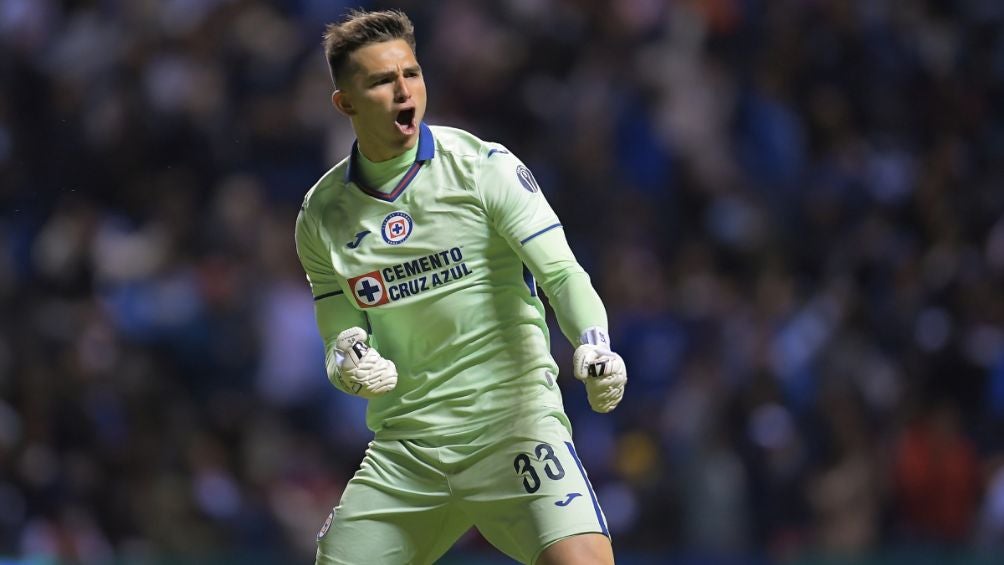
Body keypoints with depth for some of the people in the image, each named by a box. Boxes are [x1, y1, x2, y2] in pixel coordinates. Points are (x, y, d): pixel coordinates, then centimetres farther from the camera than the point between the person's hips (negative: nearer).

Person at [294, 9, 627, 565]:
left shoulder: (485, 167, -5)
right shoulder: (322, 215, 7)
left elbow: (562, 275, -11)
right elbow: (341, 337, 12)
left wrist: (594, 347, -31)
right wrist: (349, 363, -13)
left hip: (513, 421, -4)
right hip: (403, 448, 4)